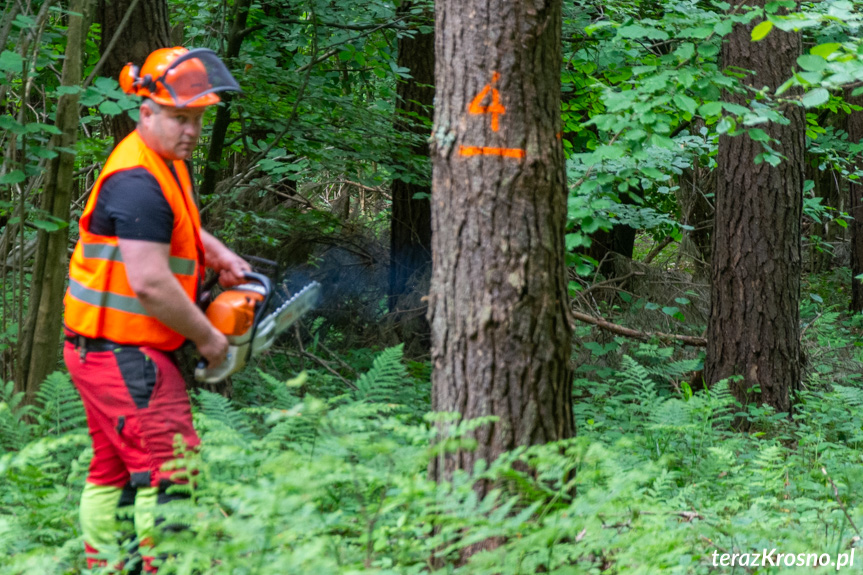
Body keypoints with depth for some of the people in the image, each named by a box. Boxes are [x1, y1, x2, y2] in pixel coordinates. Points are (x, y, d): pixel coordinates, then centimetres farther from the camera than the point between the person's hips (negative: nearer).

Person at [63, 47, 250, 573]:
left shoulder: (169, 163, 11)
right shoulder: (138, 183, -22)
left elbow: (178, 226, 33)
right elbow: (150, 284, -25)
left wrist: (222, 256, 15)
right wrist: (208, 338, -14)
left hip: (104, 350, 11)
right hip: (123, 353, -11)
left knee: (114, 468, 15)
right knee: (168, 466, -13)